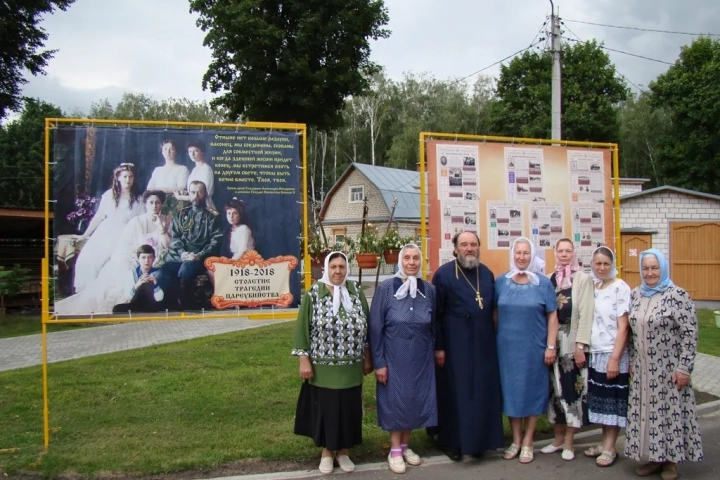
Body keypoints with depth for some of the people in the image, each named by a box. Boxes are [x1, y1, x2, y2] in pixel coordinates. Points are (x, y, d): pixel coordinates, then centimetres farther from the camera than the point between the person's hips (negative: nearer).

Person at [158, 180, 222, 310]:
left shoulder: (212, 217, 11)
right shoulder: (181, 214, 21)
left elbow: (215, 241, 0)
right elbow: (175, 237, 11)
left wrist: (199, 255, -15)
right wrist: (182, 253, -9)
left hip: (200, 258, -3)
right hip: (179, 257, 3)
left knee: (185, 270, -36)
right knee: (163, 273, -28)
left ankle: (187, 306, -18)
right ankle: (172, 305, -11)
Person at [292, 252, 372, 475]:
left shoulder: (357, 292, 2)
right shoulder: (313, 294, -7)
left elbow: (365, 326, 8)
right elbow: (302, 328, -5)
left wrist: (367, 358, 7)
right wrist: (304, 360, -9)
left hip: (351, 367, 3)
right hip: (323, 366, -2)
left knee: (348, 408, 11)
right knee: (326, 408, 8)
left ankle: (343, 451, 29)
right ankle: (327, 451, 28)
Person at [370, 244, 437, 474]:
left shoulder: (429, 290, -2)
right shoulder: (385, 289, -11)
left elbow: (434, 326, 7)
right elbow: (375, 327, -9)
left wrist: (437, 351, 7)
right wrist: (378, 362, -11)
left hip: (421, 357, 3)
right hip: (394, 356, -3)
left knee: (416, 399, 12)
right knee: (396, 400, 6)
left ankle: (405, 445, 31)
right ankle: (395, 450, 22)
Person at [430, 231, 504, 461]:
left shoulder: (487, 274, 7)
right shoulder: (443, 274, -9)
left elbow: (492, 308, 14)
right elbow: (435, 314, -9)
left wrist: (493, 337, 10)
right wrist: (438, 347, -12)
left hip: (483, 343, 5)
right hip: (455, 344, -5)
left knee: (483, 392, 10)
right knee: (455, 392, 4)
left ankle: (479, 439, 25)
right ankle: (453, 441, 18)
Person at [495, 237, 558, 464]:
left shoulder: (543, 283, -2)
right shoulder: (501, 281, 2)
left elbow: (552, 316, -2)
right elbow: (495, 313, 8)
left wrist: (551, 346, -7)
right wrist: (495, 341, 5)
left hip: (534, 347, -2)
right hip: (507, 347, 2)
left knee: (532, 391, 7)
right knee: (511, 391, 9)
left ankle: (528, 443, 20)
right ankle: (516, 440, 23)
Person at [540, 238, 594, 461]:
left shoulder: (583, 279, -4)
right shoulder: (550, 279, 9)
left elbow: (586, 314, -9)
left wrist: (581, 345, -15)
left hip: (572, 341, -4)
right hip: (552, 340, 4)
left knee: (572, 388, 1)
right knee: (555, 388, 10)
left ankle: (568, 442, 13)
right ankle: (558, 438, 23)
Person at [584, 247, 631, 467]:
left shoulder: (620, 288, -10)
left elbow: (623, 328, -13)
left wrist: (615, 359, -16)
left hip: (613, 354, -5)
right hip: (595, 354, 6)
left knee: (613, 400, 4)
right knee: (600, 399, 13)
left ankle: (610, 448, 13)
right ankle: (604, 442, 25)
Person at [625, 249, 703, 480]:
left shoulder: (677, 296, -11)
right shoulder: (635, 295, 7)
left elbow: (690, 333, -12)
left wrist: (684, 367, -14)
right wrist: (632, 361, 12)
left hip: (668, 370, -5)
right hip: (642, 370, 5)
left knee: (670, 410, 3)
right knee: (644, 412, 10)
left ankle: (671, 459, 19)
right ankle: (651, 457, 23)